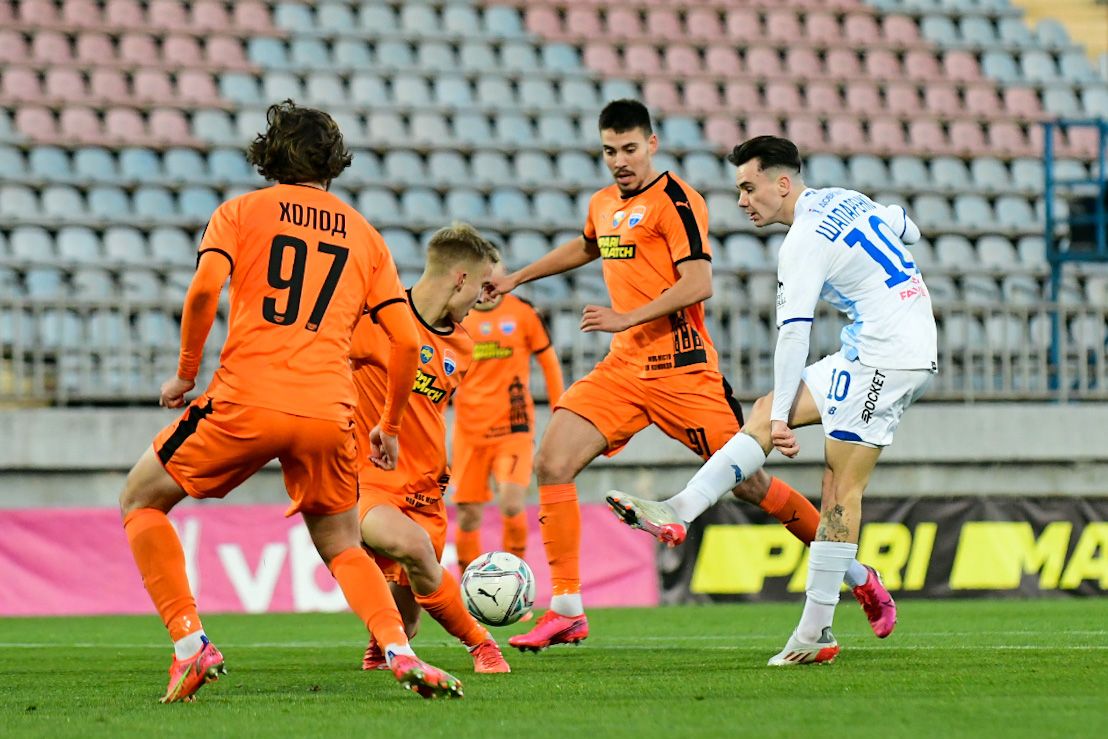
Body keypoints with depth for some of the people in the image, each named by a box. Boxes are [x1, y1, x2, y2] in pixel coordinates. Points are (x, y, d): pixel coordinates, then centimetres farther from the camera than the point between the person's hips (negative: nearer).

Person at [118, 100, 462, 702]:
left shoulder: (240, 211, 11)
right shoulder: (363, 235, 18)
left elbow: (204, 288, -8)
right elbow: (406, 340, 12)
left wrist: (185, 373, 5)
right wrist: (389, 427, 24)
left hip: (245, 403, -3)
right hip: (328, 411, 3)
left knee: (141, 500, 17)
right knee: (342, 547, 21)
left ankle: (189, 643, 1)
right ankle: (400, 651, -7)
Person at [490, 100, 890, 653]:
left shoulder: (674, 200, -9)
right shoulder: (603, 206, 15)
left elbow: (698, 284, -19)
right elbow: (585, 248, 39)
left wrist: (627, 318, -23)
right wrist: (517, 278, 41)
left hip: (681, 369, -7)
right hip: (622, 366, 7)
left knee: (748, 483, -3)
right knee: (552, 464, -11)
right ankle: (566, 610, -7)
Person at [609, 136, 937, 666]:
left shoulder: (802, 244, -15)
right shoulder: (845, 200, 12)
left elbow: (793, 333, -19)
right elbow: (908, 229, 29)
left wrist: (783, 418, -19)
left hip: (885, 357, -9)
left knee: (842, 486, -12)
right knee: (766, 413, 7)